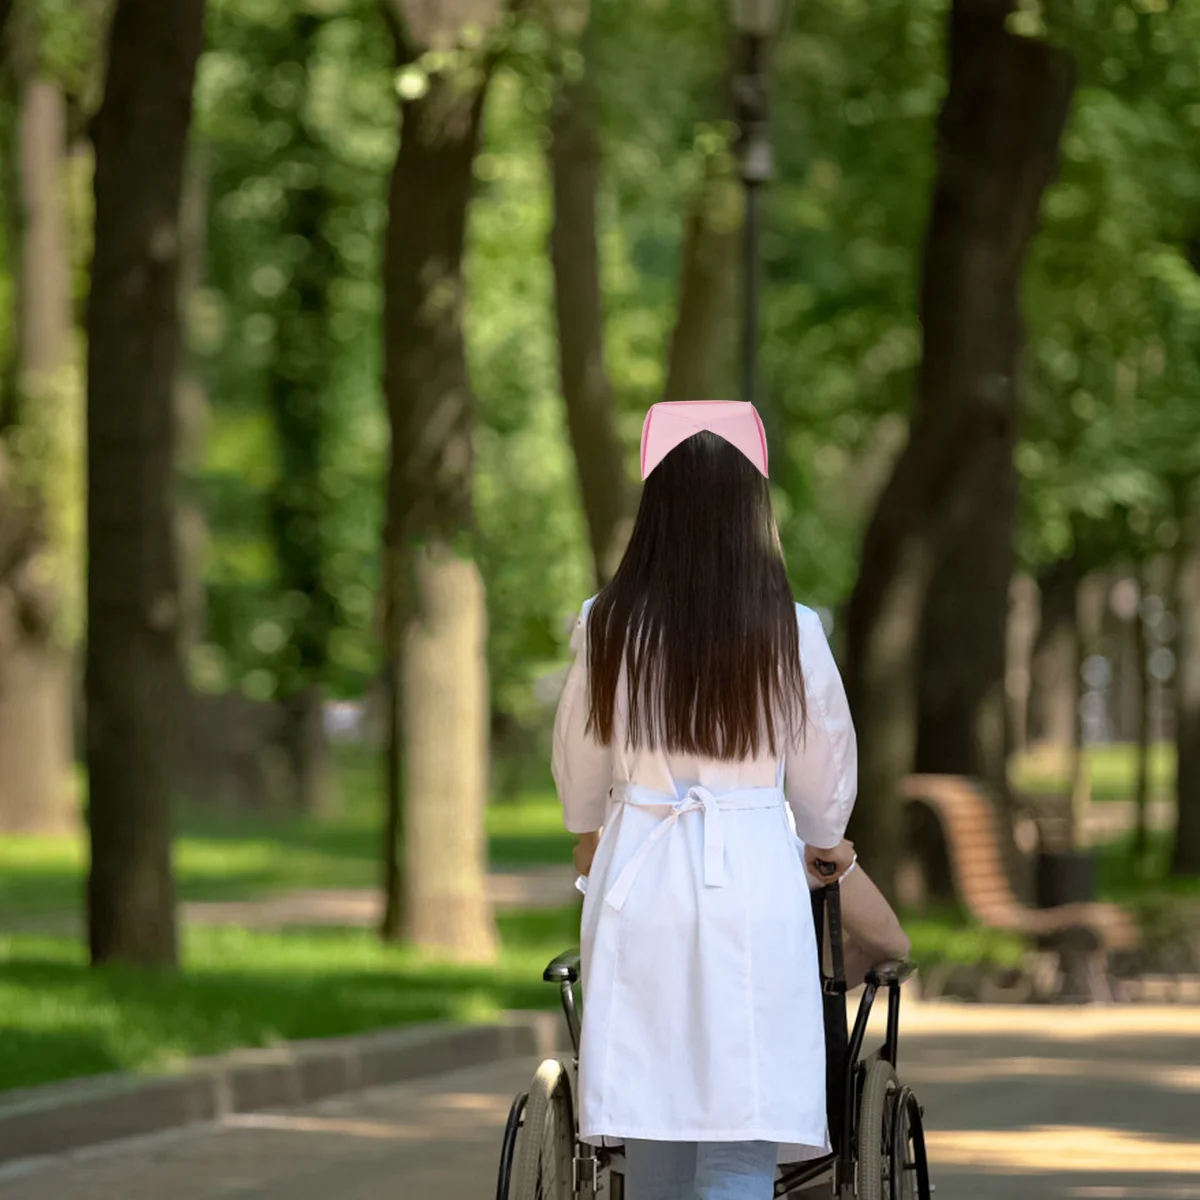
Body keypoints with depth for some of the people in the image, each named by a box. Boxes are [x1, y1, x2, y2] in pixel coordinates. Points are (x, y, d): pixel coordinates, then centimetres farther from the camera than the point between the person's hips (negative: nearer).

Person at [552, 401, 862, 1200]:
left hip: (639, 878, 2)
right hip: (755, 872, -2)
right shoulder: (791, 634, -3)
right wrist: (820, 848, 33)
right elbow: (826, 779, 10)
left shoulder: (607, 628, 0)